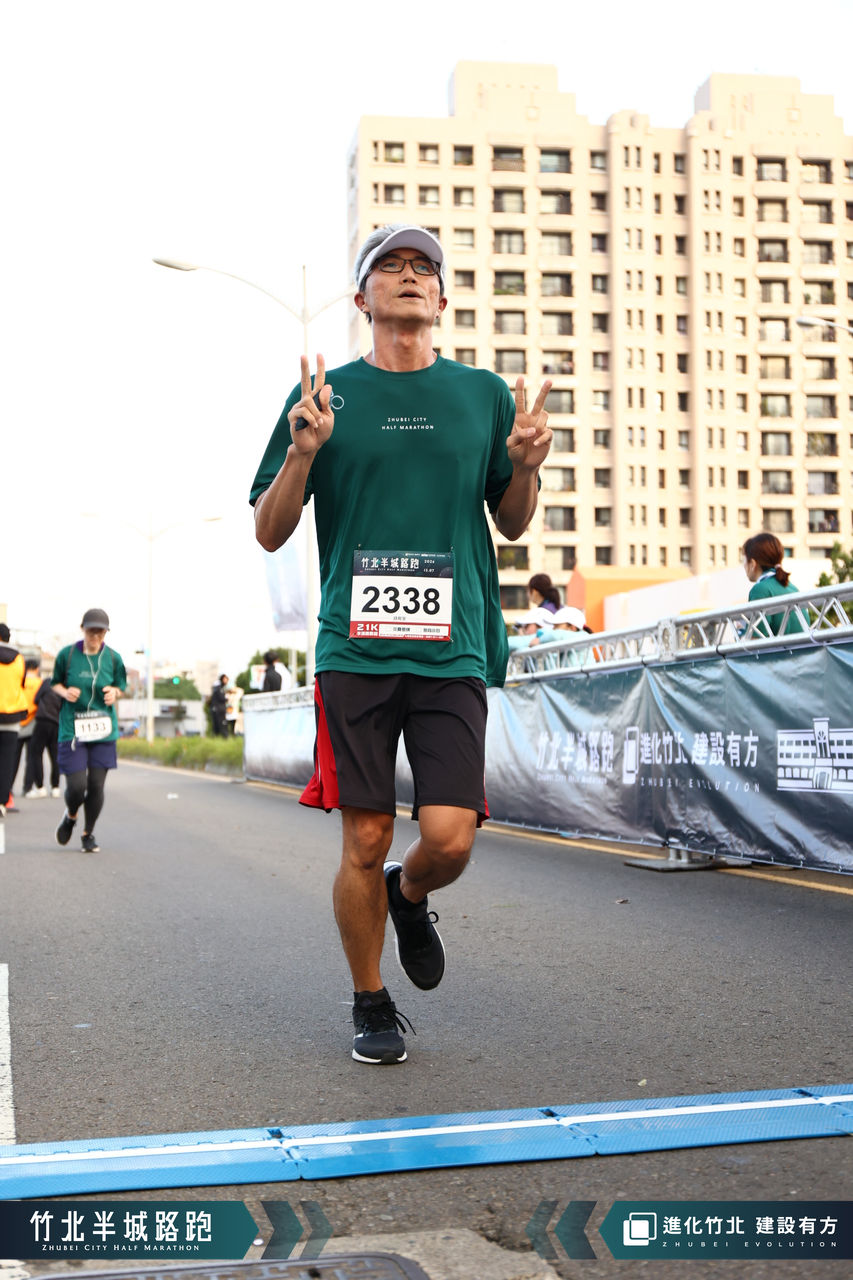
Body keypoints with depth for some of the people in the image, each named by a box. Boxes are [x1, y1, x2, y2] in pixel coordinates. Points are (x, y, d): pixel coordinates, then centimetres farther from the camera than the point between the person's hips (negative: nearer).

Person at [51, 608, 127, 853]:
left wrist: (114, 692, -8)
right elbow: (56, 683, 11)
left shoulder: (113, 658, 1)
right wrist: (65, 692, -11)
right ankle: (70, 816, 28)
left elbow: (121, 685, 15)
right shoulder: (67, 654, -2)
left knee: (97, 786, 1)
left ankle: (88, 834, 24)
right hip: (72, 729, -2)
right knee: (76, 786, -8)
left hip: (103, 730, 2)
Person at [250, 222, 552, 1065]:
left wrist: (525, 467, -3)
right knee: (365, 840, 1)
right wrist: (304, 451, -11)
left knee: (450, 838, -7)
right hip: (353, 650, -1)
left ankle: (409, 896, 30)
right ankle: (371, 1005, 24)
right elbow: (268, 533, 6)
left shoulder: (484, 393, 12)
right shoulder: (327, 395, 7)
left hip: (452, 651, 1)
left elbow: (511, 525, 18)